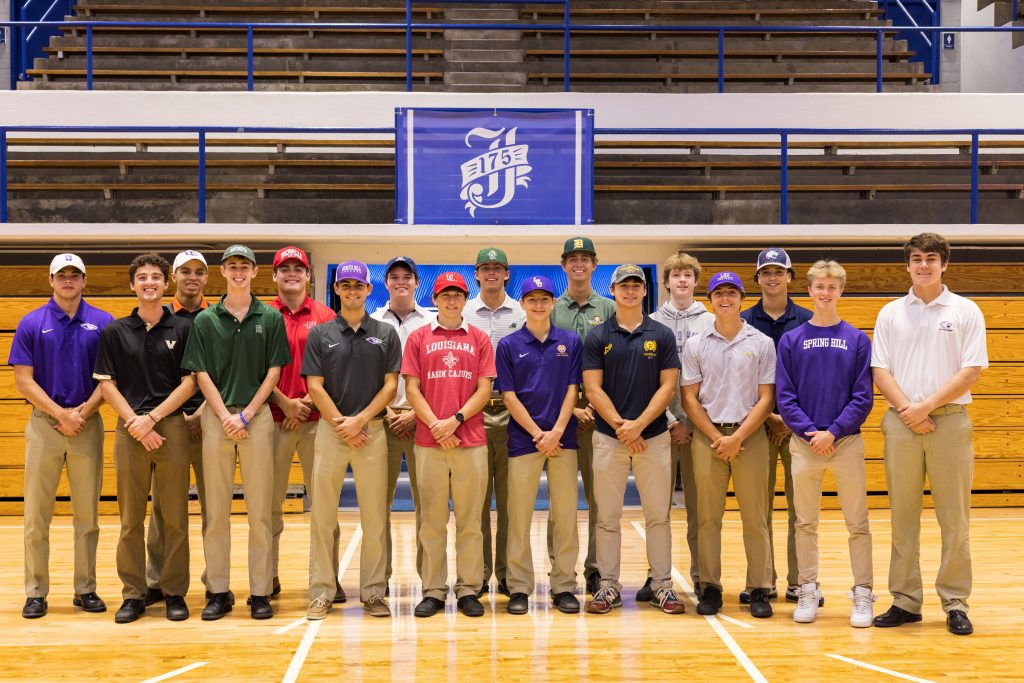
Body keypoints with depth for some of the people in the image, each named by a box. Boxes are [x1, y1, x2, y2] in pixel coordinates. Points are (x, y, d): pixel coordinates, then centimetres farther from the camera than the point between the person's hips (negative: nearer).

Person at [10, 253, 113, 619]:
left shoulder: (103, 323, 3)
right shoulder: (31, 324, 1)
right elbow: (24, 380, -2)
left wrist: (83, 412, -10)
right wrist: (61, 414, -11)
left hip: (88, 424, 1)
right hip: (44, 424, -1)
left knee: (87, 514, 6)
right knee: (37, 514, 1)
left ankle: (86, 589, 15)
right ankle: (36, 592, 10)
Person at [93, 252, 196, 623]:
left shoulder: (183, 328, 4)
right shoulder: (114, 332, 8)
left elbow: (189, 383, 0)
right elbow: (106, 384, 5)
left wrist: (152, 418, -9)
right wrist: (135, 423, -7)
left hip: (172, 427, -1)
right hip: (129, 430, 1)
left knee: (174, 517, 2)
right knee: (130, 518, 3)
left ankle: (174, 592, 11)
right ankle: (133, 595, 12)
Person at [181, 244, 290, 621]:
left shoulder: (271, 318, 6)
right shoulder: (205, 320, 7)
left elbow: (273, 372, 2)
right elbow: (202, 375, 3)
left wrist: (246, 414, -7)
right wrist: (225, 416, -9)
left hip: (257, 416, 0)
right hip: (216, 417, 1)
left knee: (259, 510, 1)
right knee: (216, 510, 3)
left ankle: (261, 592, 7)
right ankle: (217, 592, 11)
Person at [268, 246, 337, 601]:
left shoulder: (325, 316, 8)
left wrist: (309, 401, -6)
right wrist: (285, 403, -7)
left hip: (316, 419, 0)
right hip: (274, 419, 0)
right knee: (270, 500, 4)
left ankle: (329, 576, 8)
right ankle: (269, 575, 14)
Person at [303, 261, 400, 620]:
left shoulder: (385, 333, 7)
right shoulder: (320, 334, 6)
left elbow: (390, 385, 2)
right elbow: (315, 386, 1)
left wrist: (359, 420, -9)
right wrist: (341, 423, -8)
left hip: (372, 430, 0)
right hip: (330, 429, 0)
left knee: (375, 517, 2)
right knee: (323, 516, 1)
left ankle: (373, 591, 11)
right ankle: (322, 592, 9)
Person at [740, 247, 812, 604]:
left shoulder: (807, 321, 6)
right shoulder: (744, 322, 5)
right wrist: (766, 415, -6)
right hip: (757, 423, 0)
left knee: (800, 505, 1)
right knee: (759, 504, 2)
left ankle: (799, 582, 9)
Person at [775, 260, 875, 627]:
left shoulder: (857, 339, 3)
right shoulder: (791, 340, 5)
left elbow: (863, 396, -1)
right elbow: (784, 396, 1)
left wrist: (833, 432, -11)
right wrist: (810, 432, -10)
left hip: (847, 442, -1)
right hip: (804, 442, 1)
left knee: (857, 524, 2)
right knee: (805, 523, 7)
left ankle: (863, 594, 11)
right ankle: (807, 591, 16)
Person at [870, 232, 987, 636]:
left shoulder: (966, 312, 4)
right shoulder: (890, 314, 10)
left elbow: (971, 370, -3)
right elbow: (880, 370, 5)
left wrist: (928, 405, -11)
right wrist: (908, 411, -9)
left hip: (950, 420, -2)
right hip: (901, 422, 2)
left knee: (954, 517, 0)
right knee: (903, 516, 5)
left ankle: (955, 603, 8)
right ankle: (905, 601, 13)